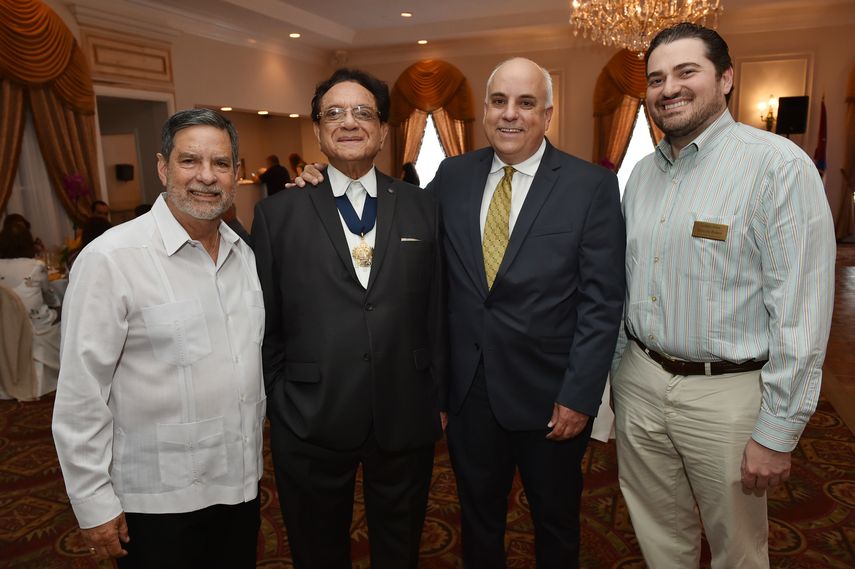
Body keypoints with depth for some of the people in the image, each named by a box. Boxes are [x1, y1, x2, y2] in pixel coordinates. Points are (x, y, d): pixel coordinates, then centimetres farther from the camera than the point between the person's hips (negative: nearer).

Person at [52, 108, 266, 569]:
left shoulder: (244, 254, 3)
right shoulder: (111, 258, -17)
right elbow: (80, 396, -14)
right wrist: (94, 505, -11)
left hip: (242, 483, 6)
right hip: (157, 502, -5)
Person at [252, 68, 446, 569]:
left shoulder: (422, 207, 1)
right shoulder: (277, 214, -2)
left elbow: (437, 311, 2)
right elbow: (266, 324, 1)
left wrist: (439, 399, 4)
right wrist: (278, 405, 2)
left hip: (406, 419, 1)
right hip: (310, 423, 0)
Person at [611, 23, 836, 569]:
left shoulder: (778, 164, -13)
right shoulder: (642, 172, 7)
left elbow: (801, 309, -15)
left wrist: (778, 432, -14)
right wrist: (614, 367, 13)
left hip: (727, 393, -5)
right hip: (639, 381, 5)